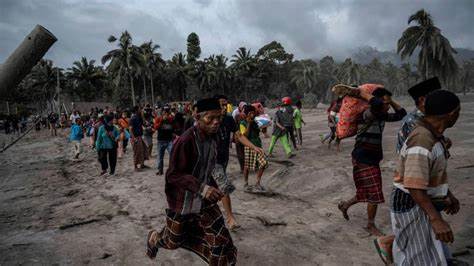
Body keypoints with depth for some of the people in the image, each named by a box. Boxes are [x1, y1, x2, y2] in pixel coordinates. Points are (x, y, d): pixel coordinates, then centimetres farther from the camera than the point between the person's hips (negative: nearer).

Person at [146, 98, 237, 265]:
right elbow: (173, 175, -25)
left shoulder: (211, 138, -4)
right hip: (183, 201, -5)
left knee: (221, 241, 1)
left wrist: (213, 188, 8)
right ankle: (153, 239, 53)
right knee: (173, 241, 20)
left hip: (204, 201, 5)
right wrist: (201, 188, -35)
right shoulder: (186, 141, -27)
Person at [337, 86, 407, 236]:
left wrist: (390, 100, 5)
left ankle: (345, 205, 42)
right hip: (363, 160, -9)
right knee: (374, 194, 0)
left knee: (366, 192, 19)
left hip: (373, 159, 9)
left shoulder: (382, 116, 5)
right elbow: (377, 104, -42)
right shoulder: (367, 115, -22)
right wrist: (361, 93, -29)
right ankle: (370, 225, 21)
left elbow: (401, 114, 15)